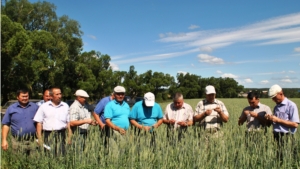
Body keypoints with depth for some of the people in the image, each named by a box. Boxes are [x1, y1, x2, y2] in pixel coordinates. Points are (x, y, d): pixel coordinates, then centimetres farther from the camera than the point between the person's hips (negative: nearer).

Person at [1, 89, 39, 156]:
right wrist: (4, 140, -2)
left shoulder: (35, 107, 6)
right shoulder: (11, 108, 6)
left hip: (33, 141, 0)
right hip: (18, 142, 0)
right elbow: (6, 124, 5)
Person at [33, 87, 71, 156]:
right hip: (48, 134, -1)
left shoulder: (65, 106, 10)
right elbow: (39, 123, 5)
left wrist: (70, 136, 4)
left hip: (61, 134, 1)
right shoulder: (44, 106, 5)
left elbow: (68, 122, 11)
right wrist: (39, 138, -2)